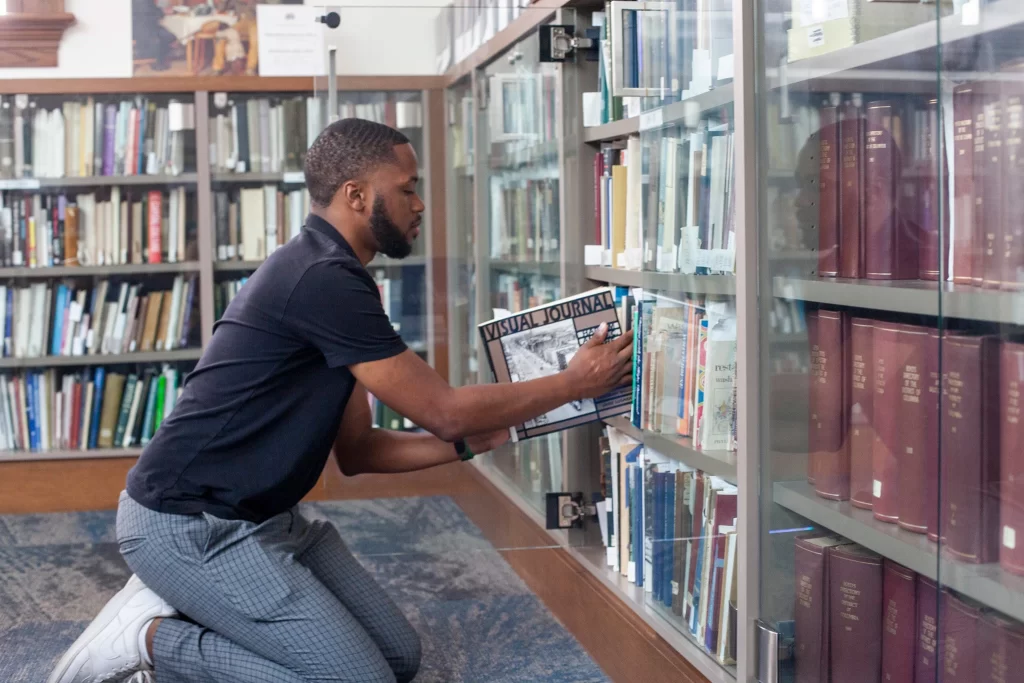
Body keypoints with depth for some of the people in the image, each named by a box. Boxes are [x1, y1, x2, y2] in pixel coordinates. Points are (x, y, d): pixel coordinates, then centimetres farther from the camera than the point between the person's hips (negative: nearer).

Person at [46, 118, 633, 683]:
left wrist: (477, 440, 6)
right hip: (188, 525, -10)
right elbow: (444, 410, -15)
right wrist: (576, 385, -5)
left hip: (260, 517, 10)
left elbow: (357, 451, 14)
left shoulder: (329, 277, 12)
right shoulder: (321, 279, -20)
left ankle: (185, 613, 9)